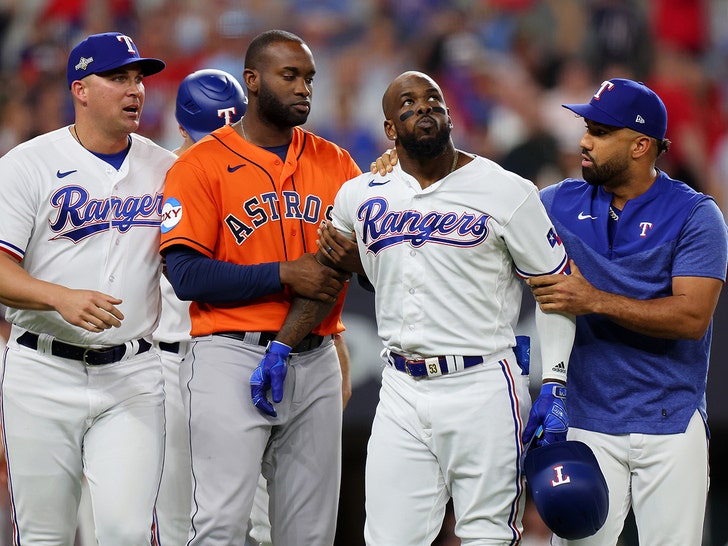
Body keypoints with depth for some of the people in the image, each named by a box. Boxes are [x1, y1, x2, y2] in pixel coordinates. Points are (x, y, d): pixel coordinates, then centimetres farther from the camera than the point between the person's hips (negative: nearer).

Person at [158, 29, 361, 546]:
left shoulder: (335, 163, 12)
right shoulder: (202, 165, -2)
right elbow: (187, 275, -11)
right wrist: (284, 276, -16)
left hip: (316, 363, 5)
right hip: (233, 360, -5)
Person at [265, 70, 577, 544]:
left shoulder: (506, 192, -2)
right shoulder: (360, 196, 9)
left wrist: (553, 388, -8)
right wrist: (282, 348, 12)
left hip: (482, 388, -4)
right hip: (402, 391, 4)